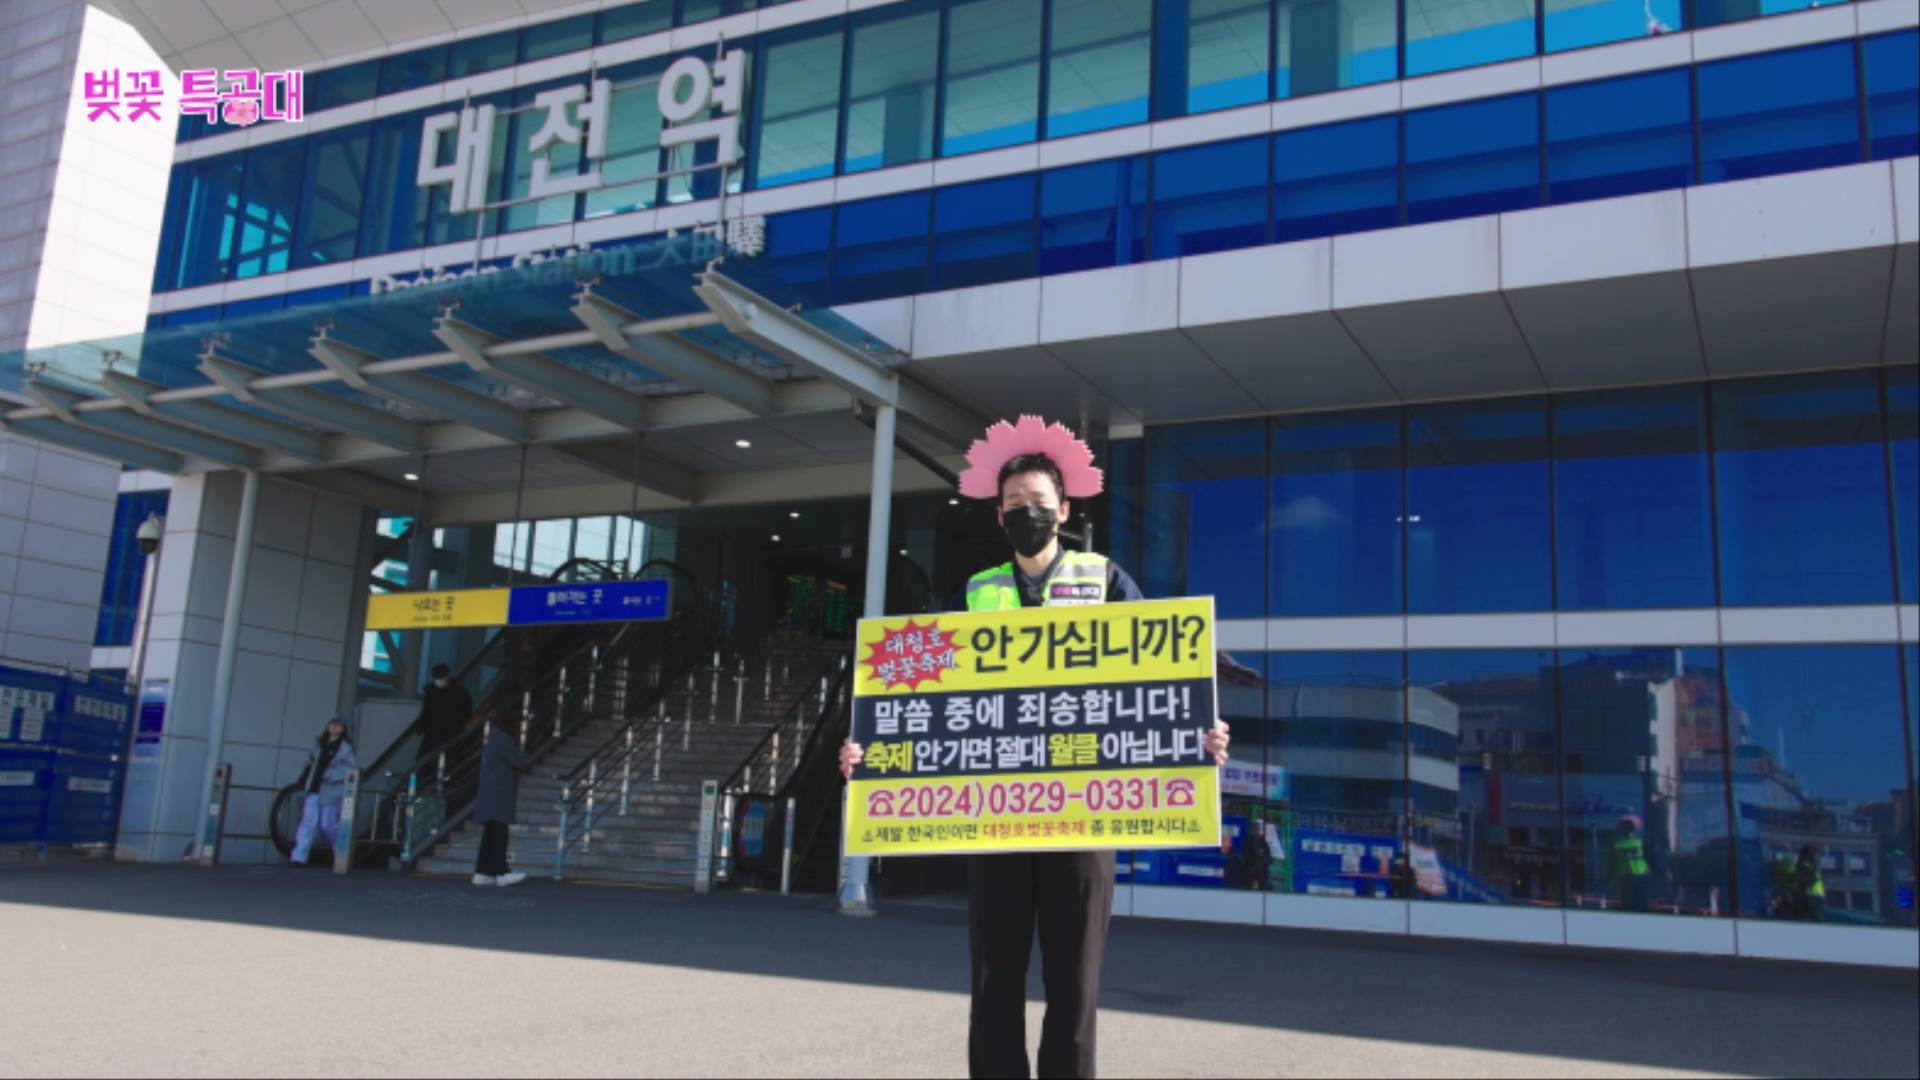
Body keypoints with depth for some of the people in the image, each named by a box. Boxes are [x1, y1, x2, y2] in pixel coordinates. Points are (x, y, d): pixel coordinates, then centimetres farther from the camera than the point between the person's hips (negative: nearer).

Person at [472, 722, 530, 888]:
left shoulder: (494, 741, 20)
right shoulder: (501, 739, -10)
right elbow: (519, 761, -11)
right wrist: (528, 765, 10)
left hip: (492, 799, 10)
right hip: (498, 798, -10)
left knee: (491, 835, 8)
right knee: (498, 835, -13)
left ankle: (482, 872, 6)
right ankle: (502, 873, -17)